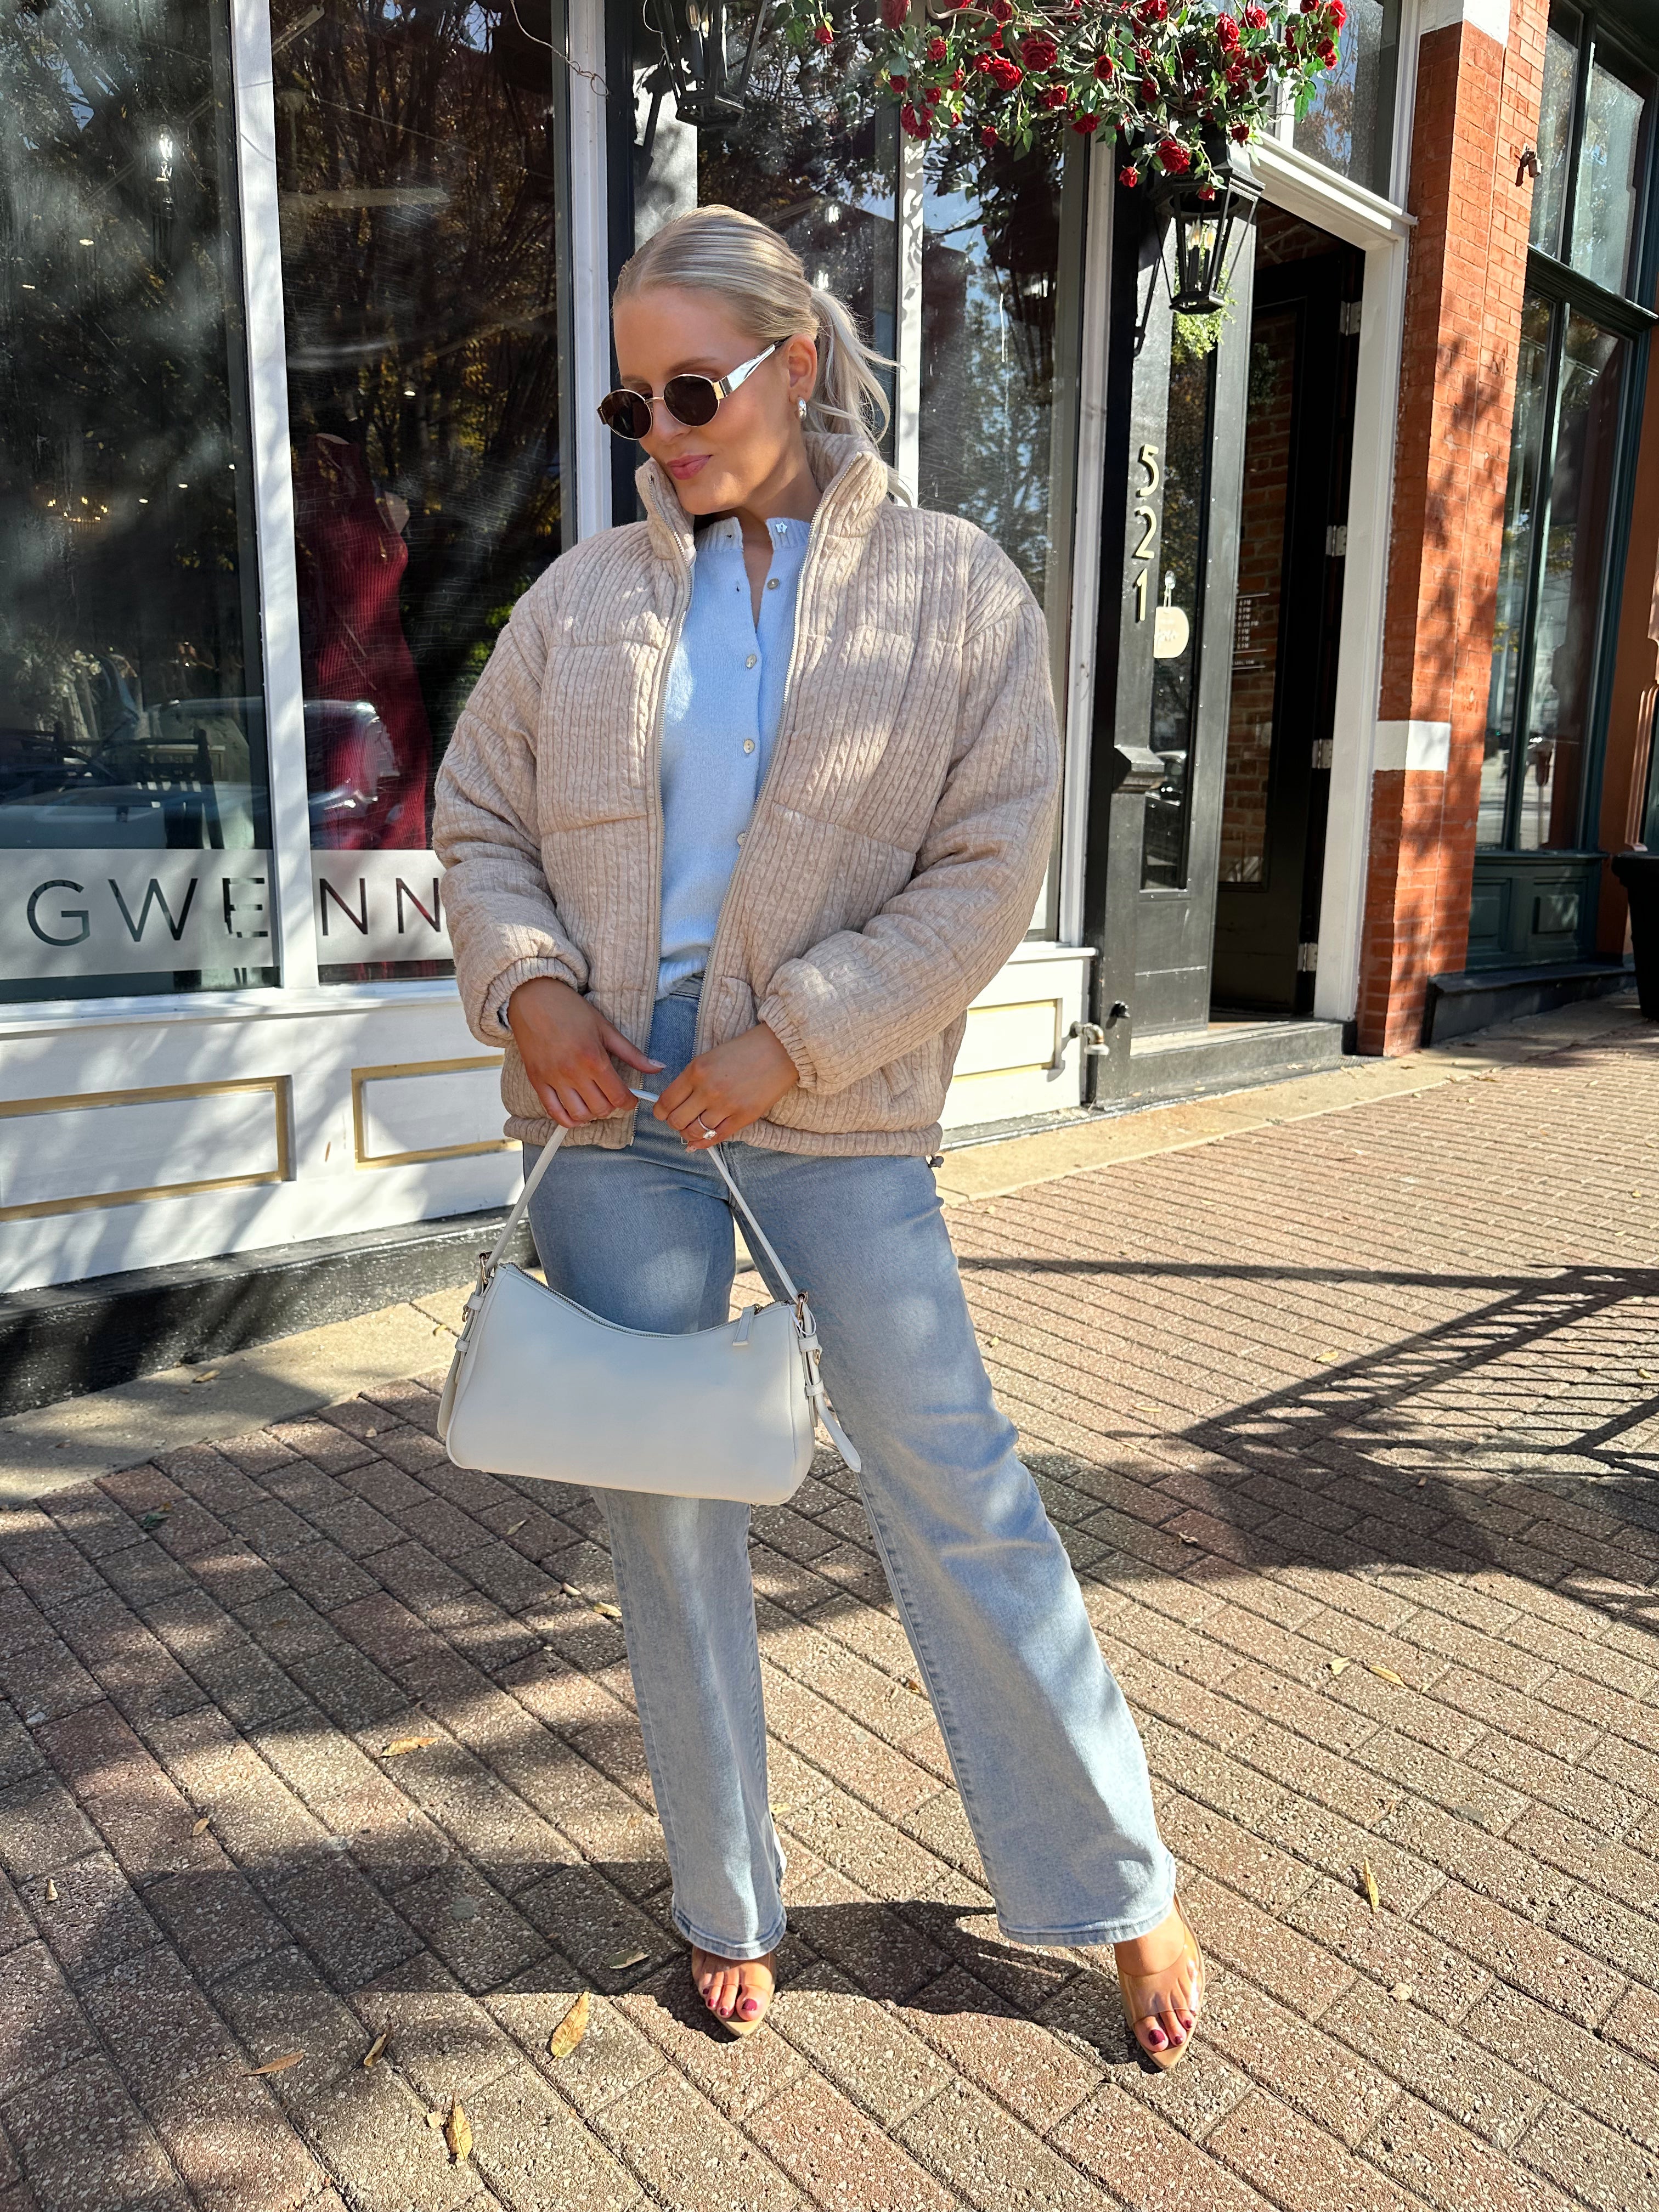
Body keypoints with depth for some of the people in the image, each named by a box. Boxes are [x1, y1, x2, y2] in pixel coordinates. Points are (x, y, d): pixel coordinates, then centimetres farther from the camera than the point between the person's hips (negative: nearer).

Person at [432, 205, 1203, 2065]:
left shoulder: (955, 589, 0)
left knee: (953, 1486, 2)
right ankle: (726, 1903, 34)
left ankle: (1121, 1886, 27)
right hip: (607, 1106, 3)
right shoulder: (585, 597, 7)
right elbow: (479, 821, 11)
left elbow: (988, 868, -7)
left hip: (835, 1113, -3)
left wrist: (793, 1038, -15)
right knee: (662, 1507, 11)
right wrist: (529, 986, -9)